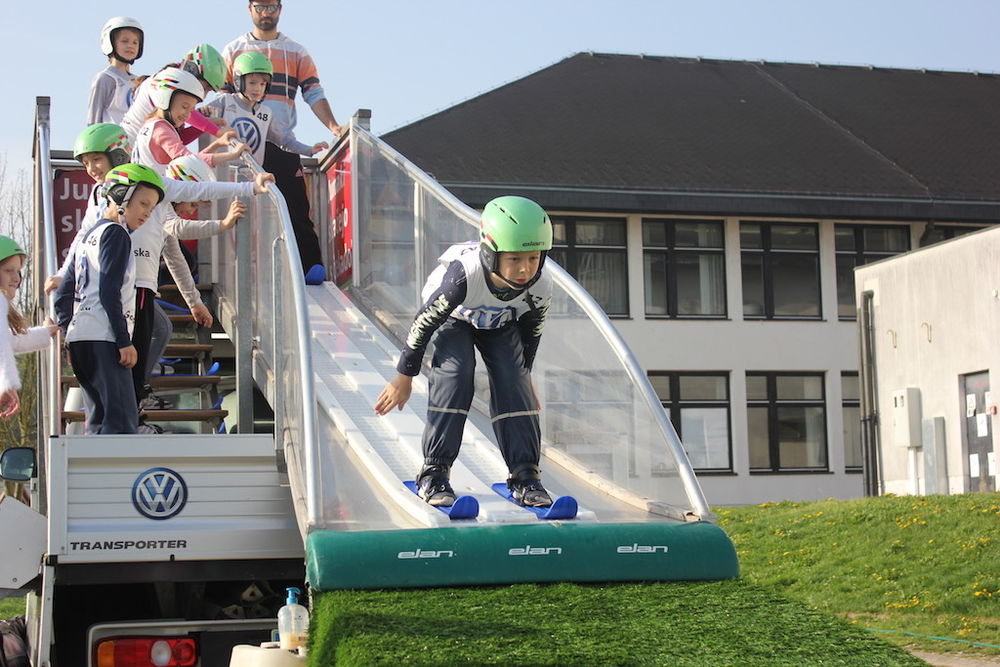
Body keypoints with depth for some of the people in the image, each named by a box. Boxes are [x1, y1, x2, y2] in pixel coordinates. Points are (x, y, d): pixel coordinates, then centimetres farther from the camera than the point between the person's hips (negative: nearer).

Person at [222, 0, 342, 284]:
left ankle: (312, 265, -12)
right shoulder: (233, 50, 13)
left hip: (284, 145, 0)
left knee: (297, 207, -8)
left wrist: (333, 126, -10)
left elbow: (314, 94, 6)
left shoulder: (296, 53, 14)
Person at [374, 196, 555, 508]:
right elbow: (424, 322, -27)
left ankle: (525, 474, -7)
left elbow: (531, 333, -7)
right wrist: (404, 376, -16)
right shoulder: (463, 274, -43)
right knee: (454, 376, -23)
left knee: (513, 384, -14)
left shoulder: (540, 287, -32)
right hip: (455, 318, -3)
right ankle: (434, 472, -18)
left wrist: (524, 376, 7)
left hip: (501, 324, 3)